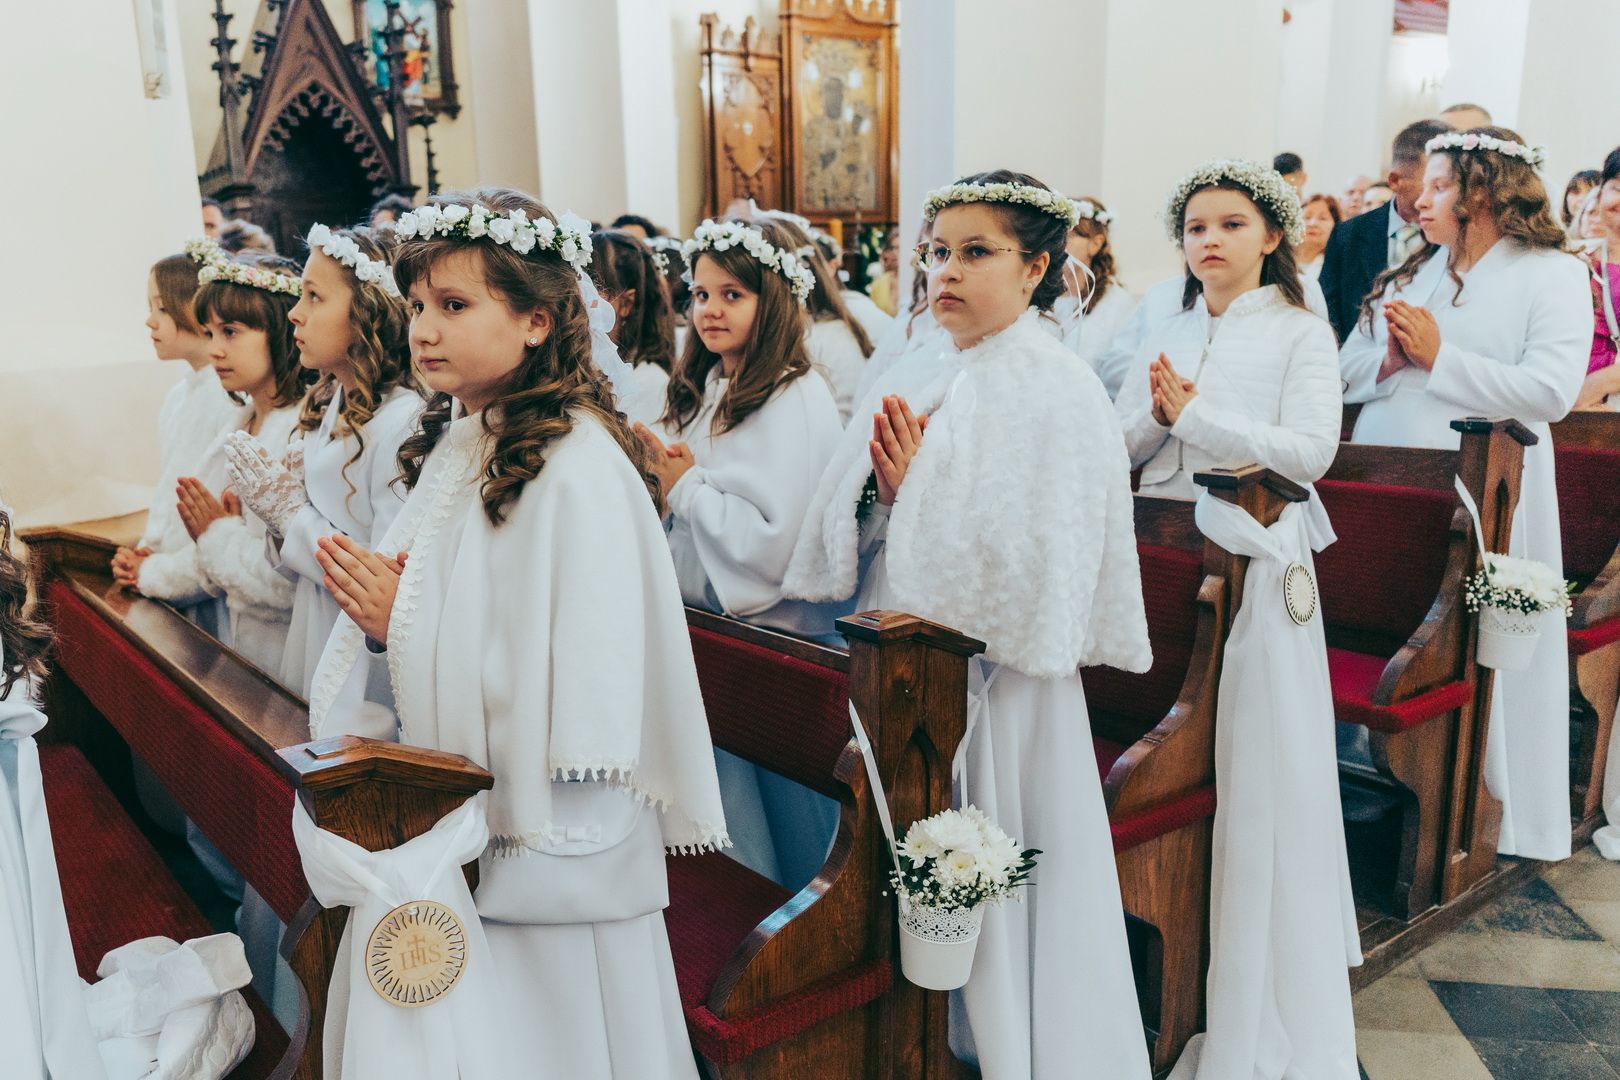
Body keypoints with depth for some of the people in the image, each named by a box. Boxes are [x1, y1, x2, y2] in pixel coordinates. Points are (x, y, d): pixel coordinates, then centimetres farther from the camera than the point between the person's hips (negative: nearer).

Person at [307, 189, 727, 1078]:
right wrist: (380, 617, -5)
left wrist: (405, 619, -17)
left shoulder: (579, 465, -20)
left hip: (549, 856, -8)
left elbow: (583, 702, -23)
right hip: (445, 829, 8)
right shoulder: (453, 445, 6)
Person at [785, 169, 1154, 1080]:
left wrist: (920, 489, -15)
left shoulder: (1060, 392, -9)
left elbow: (1035, 570, -19)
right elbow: (850, 543, 9)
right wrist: (888, 488, -11)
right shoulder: (913, 382, 9)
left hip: (997, 688, -6)